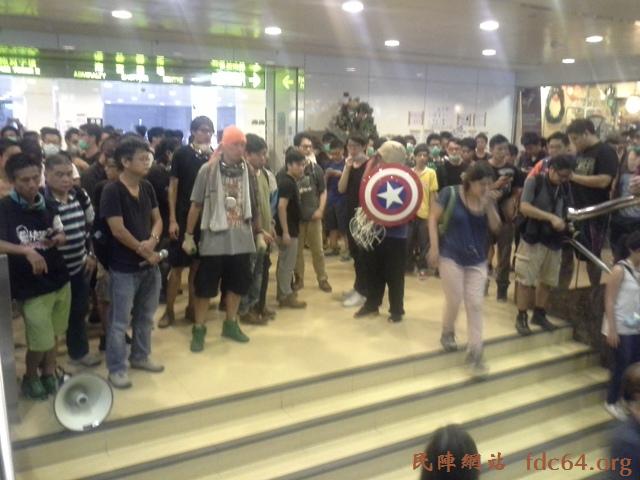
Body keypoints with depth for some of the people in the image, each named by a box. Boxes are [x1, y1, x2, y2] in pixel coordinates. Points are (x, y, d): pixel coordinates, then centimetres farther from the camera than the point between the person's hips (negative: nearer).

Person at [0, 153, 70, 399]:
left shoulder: (46, 204, 3)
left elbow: (61, 236, 14)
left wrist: (57, 239, -8)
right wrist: (26, 250, -35)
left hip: (59, 279, 5)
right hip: (31, 287, -5)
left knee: (53, 335, 16)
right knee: (40, 342, 1)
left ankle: (49, 373, 38)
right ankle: (30, 378, 29)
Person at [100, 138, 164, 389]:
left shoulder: (147, 188, 6)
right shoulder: (112, 191, -14)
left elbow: (157, 219, 8)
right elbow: (117, 230, -18)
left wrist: (152, 240, -12)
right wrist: (143, 250, -10)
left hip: (150, 264, 7)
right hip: (124, 268, -7)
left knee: (145, 316, 18)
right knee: (120, 321, 4)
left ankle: (140, 356, 35)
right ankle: (116, 368, 17)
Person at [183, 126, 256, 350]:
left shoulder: (247, 170, 4)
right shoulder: (208, 170, -7)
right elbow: (196, 205, -3)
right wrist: (189, 235, -2)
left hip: (241, 239, 4)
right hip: (214, 239, -4)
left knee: (238, 283, 14)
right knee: (205, 286, 4)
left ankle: (230, 324, 32)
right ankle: (198, 329, 19)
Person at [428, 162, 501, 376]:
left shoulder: (489, 199, 1)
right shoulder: (450, 194, -11)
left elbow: (496, 228, -3)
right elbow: (433, 219, -7)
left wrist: (489, 205, -18)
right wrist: (434, 247, -13)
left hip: (477, 260, 4)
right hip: (451, 256, -3)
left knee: (475, 304, 2)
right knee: (454, 300, 2)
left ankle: (475, 352, 8)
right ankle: (447, 333, 32)